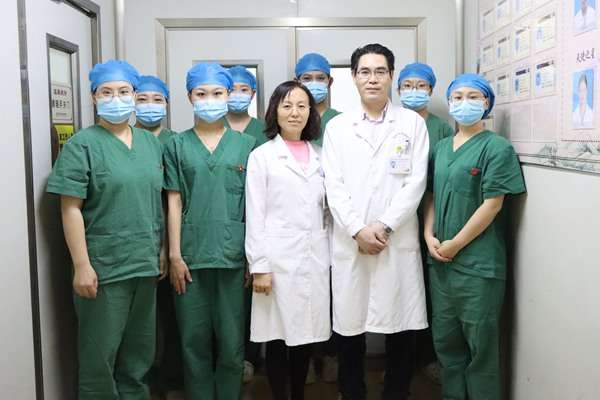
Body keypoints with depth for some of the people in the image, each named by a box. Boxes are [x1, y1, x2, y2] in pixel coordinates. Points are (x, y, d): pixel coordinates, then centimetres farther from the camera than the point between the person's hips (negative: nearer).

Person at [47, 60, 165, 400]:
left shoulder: (151, 142, 9)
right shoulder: (82, 145, -7)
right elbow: (71, 209, -11)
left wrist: (162, 251, 11)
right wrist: (82, 265, -15)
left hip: (146, 264, 5)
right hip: (104, 267, -5)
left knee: (140, 350, 17)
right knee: (100, 353, 7)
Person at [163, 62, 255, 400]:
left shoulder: (246, 145, 6)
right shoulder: (178, 145, 6)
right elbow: (174, 202, 3)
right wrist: (175, 255, -3)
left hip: (234, 255, 0)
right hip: (191, 255, 0)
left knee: (232, 340, 6)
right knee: (195, 339, 8)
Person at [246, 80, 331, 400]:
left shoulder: (320, 156, 12)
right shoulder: (261, 156, 1)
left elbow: (326, 210, 14)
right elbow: (254, 216, -4)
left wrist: (331, 255, 8)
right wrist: (259, 266, -10)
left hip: (315, 258, 4)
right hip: (279, 259, -3)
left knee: (305, 337, 12)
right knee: (278, 338, 3)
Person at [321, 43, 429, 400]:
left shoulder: (413, 123, 6)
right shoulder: (337, 127, 9)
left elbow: (416, 183, -1)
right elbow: (334, 186, 1)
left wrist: (384, 226, -11)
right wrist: (358, 230, -10)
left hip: (399, 241, 0)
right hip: (349, 243, 1)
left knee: (401, 328, 5)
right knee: (349, 327, 6)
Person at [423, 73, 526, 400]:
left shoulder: (497, 147, -8)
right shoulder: (441, 147, 11)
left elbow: (492, 205, -13)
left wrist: (454, 245, -12)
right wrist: (429, 235, -3)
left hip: (478, 263, -6)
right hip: (440, 262, 6)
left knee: (480, 344, 7)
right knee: (445, 340, 16)